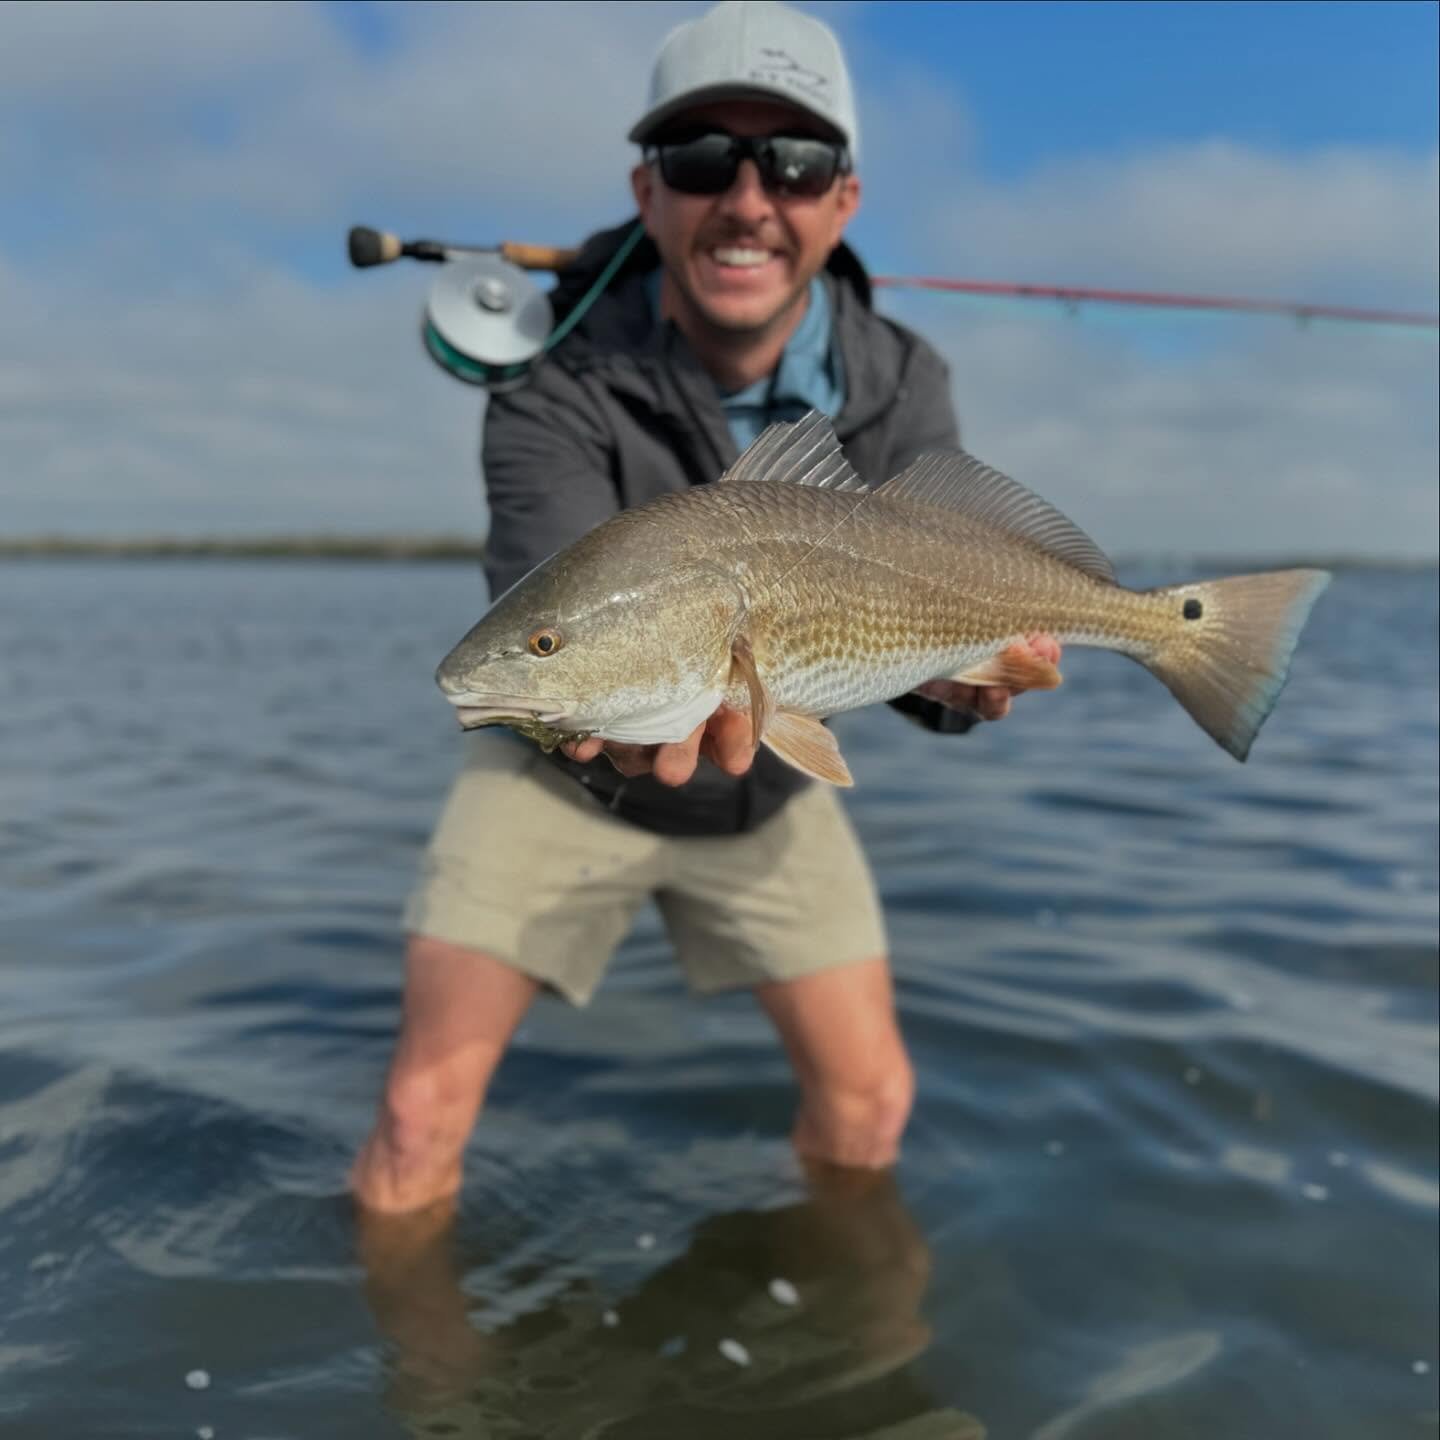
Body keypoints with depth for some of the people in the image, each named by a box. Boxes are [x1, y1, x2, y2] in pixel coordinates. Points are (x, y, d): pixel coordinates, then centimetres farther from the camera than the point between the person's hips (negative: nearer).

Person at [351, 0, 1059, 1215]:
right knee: (425, 1108, -6)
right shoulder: (559, 377, -25)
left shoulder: (901, 388, -15)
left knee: (869, 1095, 5)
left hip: (769, 785, 3)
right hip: (560, 769, -2)